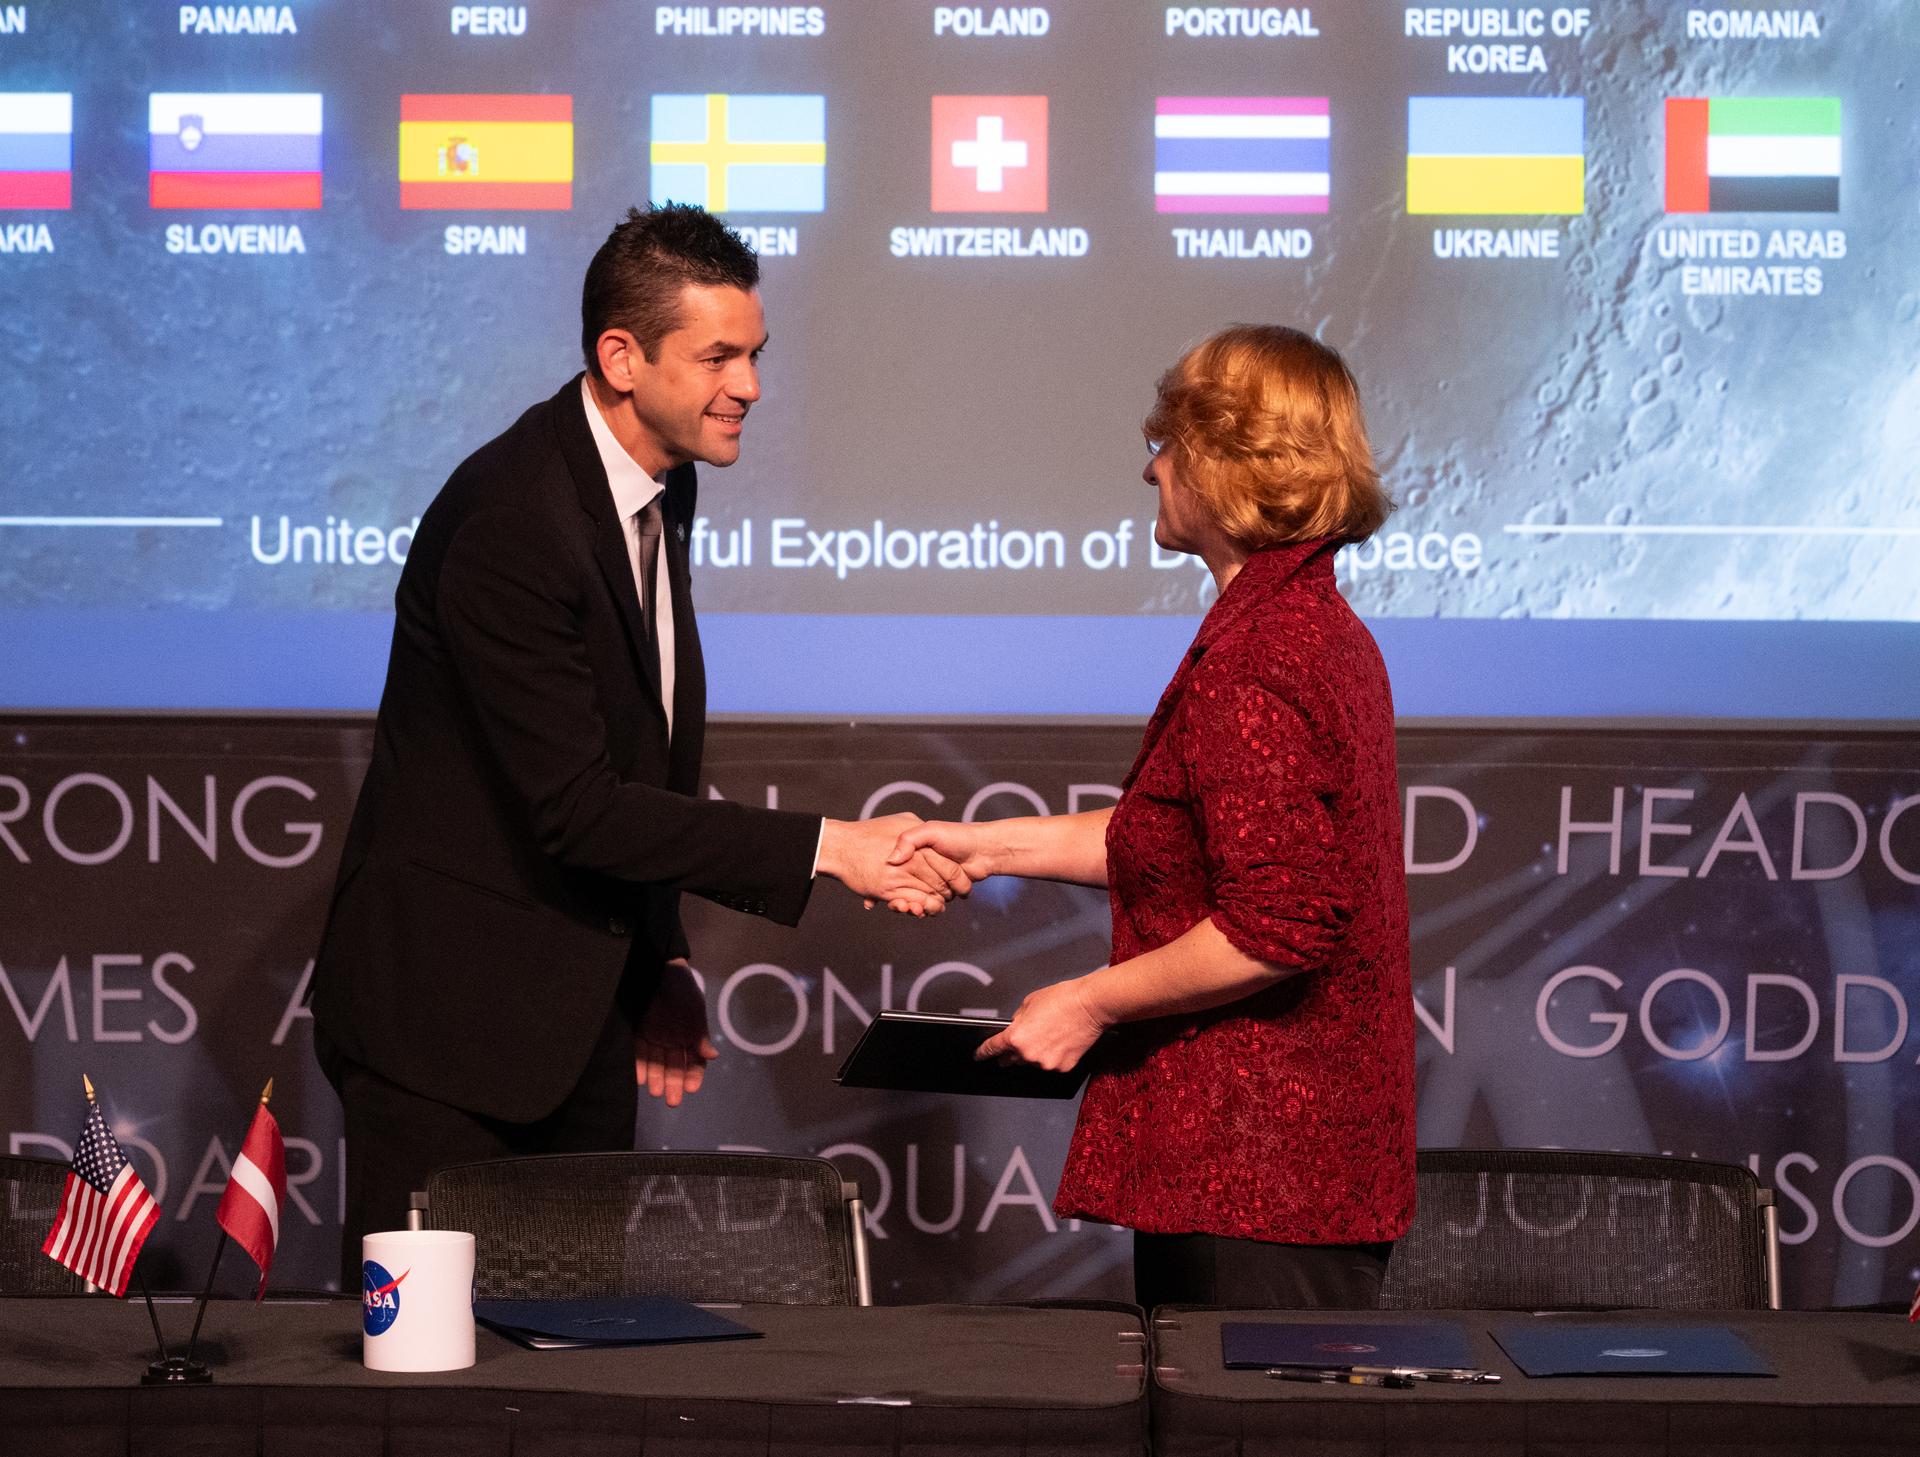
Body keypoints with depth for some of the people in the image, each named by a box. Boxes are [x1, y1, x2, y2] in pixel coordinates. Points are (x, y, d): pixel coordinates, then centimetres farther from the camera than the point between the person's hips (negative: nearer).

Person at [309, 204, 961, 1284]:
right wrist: (823, 848, -23)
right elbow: (572, 806, -25)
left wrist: (661, 960, 15)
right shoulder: (511, 516, -23)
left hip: (583, 1006, 9)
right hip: (449, 1007, -9)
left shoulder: (661, 486, 8)